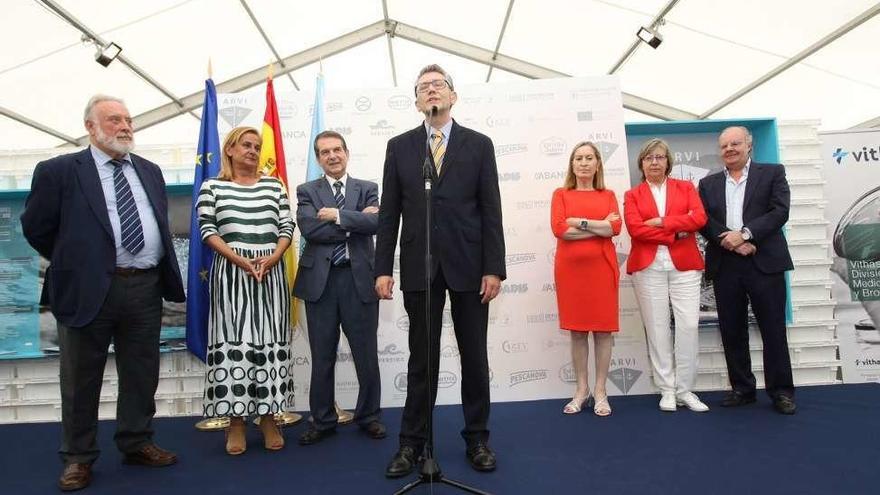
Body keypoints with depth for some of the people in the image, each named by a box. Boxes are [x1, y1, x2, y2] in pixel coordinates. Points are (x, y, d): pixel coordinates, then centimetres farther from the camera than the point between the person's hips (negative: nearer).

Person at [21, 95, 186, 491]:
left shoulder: (150, 171, 12)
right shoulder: (59, 171, -3)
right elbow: (36, 228, 2)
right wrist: (71, 264, 7)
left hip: (146, 288, 4)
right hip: (89, 289, -4)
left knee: (141, 374, 14)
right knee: (81, 380, 10)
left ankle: (136, 443, 31)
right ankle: (78, 457, 26)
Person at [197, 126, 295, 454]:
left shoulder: (274, 185, 12)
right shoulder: (212, 187, 7)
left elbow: (287, 228, 8)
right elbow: (207, 231, -1)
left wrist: (272, 258, -10)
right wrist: (241, 260, -13)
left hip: (271, 271, 2)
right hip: (231, 271, -2)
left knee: (270, 341, 2)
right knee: (233, 341, -1)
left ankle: (268, 417, 11)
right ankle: (235, 421, 8)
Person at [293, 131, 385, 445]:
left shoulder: (367, 189, 8)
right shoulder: (307, 191, 7)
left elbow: (375, 222, -11)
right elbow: (310, 229, -12)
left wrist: (337, 215, -13)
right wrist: (356, 220, -10)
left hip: (359, 278, 0)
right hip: (320, 280, 0)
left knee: (366, 354, 9)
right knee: (322, 357, 10)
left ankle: (369, 416, 27)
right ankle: (322, 421, 26)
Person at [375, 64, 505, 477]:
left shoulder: (478, 144, 5)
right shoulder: (399, 146, 8)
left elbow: (490, 210, 1)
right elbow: (389, 212, 5)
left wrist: (494, 268, -6)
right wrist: (383, 268, -2)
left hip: (468, 265, 0)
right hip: (419, 267, 1)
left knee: (474, 357, 8)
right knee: (421, 358, 8)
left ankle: (477, 439, 24)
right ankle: (411, 442, 20)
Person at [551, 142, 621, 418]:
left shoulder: (608, 195, 10)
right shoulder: (561, 195, 8)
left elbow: (616, 228, -7)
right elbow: (558, 229, -9)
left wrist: (579, 222, -11)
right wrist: (600, 226, -8)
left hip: (601, 268, 0)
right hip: (570, 268, 0)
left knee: (603, 329, 3)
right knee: (577, 330, 6)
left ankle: (600, 391, 14)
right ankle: (581, 390, 18)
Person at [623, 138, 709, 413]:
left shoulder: (686, 187, 14)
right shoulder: (632, 195, 11)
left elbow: (700, 217, -3)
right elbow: (635, 228, -7)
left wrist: (662, 222, -10)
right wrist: (675, 234, -10)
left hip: (684, 265, 1)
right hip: (648, 267, 0)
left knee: (689, 325, -4)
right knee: (657, 327, 1)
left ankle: (685, 390, 10)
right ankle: (667, 390, 11)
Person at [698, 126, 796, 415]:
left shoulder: (772, 173, 8)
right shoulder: (708, 184, 15)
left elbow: (779, 212, -5)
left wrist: (744, 234, -16)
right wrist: (731, 242, -12)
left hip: (764, 262, -2)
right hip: (725, 266, 3)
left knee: (773, 330, 1)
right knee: (732, 331, 6)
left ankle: (781, 391, 13)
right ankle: (742, 389, 17)